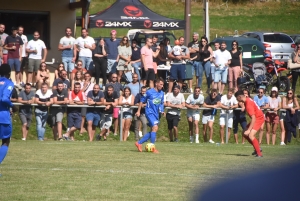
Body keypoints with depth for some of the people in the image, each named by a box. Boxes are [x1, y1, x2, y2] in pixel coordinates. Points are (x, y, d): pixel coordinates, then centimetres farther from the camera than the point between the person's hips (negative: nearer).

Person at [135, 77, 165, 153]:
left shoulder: (161, 93, 9)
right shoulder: (149, 92, -8)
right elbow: (142, 100, 1)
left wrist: (162, 111, 5)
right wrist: (138, 111, 1)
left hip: (156, 113, 8)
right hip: (150, 112, -8)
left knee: (153, 131, 9)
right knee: (155, 127, -20)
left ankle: (139, 143, 21)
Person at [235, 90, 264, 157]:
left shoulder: (249, 104, -28)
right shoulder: (246, 100, 0)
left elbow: (253, 118, -31)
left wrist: (249, 130, -32)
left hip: (259, 118, -10)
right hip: (256, 118, 10)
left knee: (251, 135, -22)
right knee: (245, 133, 12)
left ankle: (259, 153, -16)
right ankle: (257, 149, 20)